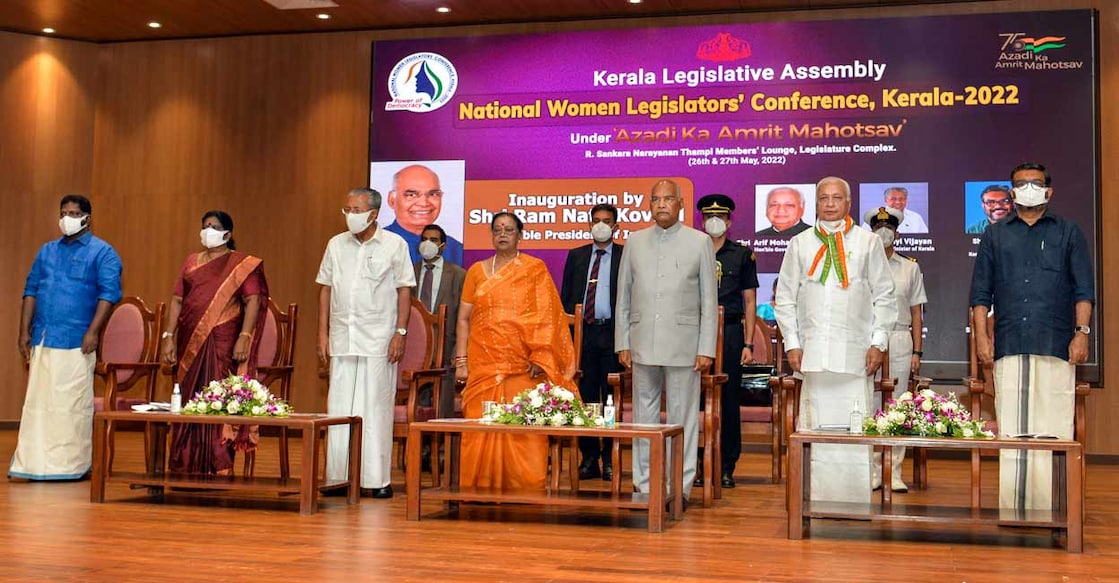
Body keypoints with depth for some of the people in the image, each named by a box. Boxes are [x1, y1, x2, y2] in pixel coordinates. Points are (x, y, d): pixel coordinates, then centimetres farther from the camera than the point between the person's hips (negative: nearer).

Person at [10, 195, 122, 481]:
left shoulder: (102, 253, 2)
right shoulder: (47, 251, 18)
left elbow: (109, 293, -7)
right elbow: (31, 291, 18)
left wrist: (93, 331, -16)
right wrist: (24, 331, 9)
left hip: (76, 342, -5)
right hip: (42, 339, 5)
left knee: (73, 404, -3)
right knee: (37, 401, 6)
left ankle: (73, 465, 5)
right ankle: (32, 463, 12)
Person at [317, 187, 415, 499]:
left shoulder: (394, 245, 1)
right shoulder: (336, 244, 11)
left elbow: (404, 290, 0)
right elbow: (326, 289, 13)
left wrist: (400, 333, -7)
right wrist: (323, 333, 7)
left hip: (378, 340, -3)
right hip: (342, 339, 3)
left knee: (376, 408, -1)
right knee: (339, 408, 3)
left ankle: (376, 478, 5)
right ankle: (339, 476, 10)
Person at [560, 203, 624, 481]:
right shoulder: (576, 256, 13)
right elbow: (566, 296, 13)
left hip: (612, 333, -3)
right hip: (582, 333, 3)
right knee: (585, 397, 4)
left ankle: (610, 459, 7)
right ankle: (589, 457, 10)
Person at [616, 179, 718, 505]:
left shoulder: (700, 242, 3)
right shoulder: (635, 242, 10)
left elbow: (709, 301, 1)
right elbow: (623, 298, 12)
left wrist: (706, 349, -5)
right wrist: (622, 343, 6)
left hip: (683, 345, -2)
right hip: (643, 345, 3)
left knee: (682, 417, 1)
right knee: (644, 416, 7)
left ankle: (680, 487, 10)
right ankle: (645, 485, 15)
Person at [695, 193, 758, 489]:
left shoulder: (742, 254, 7)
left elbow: (750, 301, 7)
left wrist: (749, 343, -1)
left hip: (731, 332, 0)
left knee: (729, 400, 3)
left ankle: (726, 467, 10)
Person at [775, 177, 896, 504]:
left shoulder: (868, 242, 8)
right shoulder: (800, 244, 12)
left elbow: (884, 297, 8)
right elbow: (785, 298, 13)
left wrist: (878, 343, 0)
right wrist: (792, 343, 5)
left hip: (856, 353, -1)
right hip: (813, 352, 1)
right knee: (816, 427, 0)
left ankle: (857, 502, 2)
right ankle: (818, 501, 6)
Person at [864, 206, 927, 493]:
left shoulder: (910, 267, 12)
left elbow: (916, 313, 10)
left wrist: (917, 352, 3)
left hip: (900, 342, 1)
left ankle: (895, 473, 5)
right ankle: (872, 471, 3)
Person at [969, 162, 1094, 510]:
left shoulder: (1068, 233, 15)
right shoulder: (995, 235, 17)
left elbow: (1084, 289, 9)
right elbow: (981, 292, 14)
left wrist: (1082, 332, -3)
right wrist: (981, 336, 3)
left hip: (1055, 347, -1)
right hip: (1009, 348, 1)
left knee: (1053, 428, -7)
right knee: (1010, 430, -1)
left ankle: (1051, 511, -4)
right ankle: (1011, 511, 1)